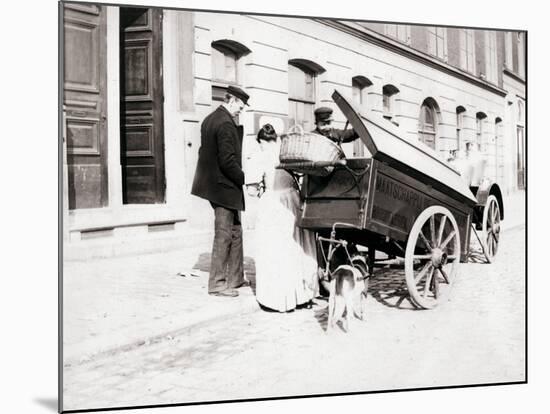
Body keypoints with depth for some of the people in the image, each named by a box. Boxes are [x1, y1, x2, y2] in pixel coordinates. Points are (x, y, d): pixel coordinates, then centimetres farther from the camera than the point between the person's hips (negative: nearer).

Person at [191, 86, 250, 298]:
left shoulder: (209, 119, 12)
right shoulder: (226, 124, -18)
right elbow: (228, 160, -23)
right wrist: (244, 179, -13)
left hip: (212, 182, 10)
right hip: (224, 186, -10)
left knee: (235, 232, 17)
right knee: (224, 235, -2)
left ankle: (235, 278, 24)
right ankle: (217, 284, 7)